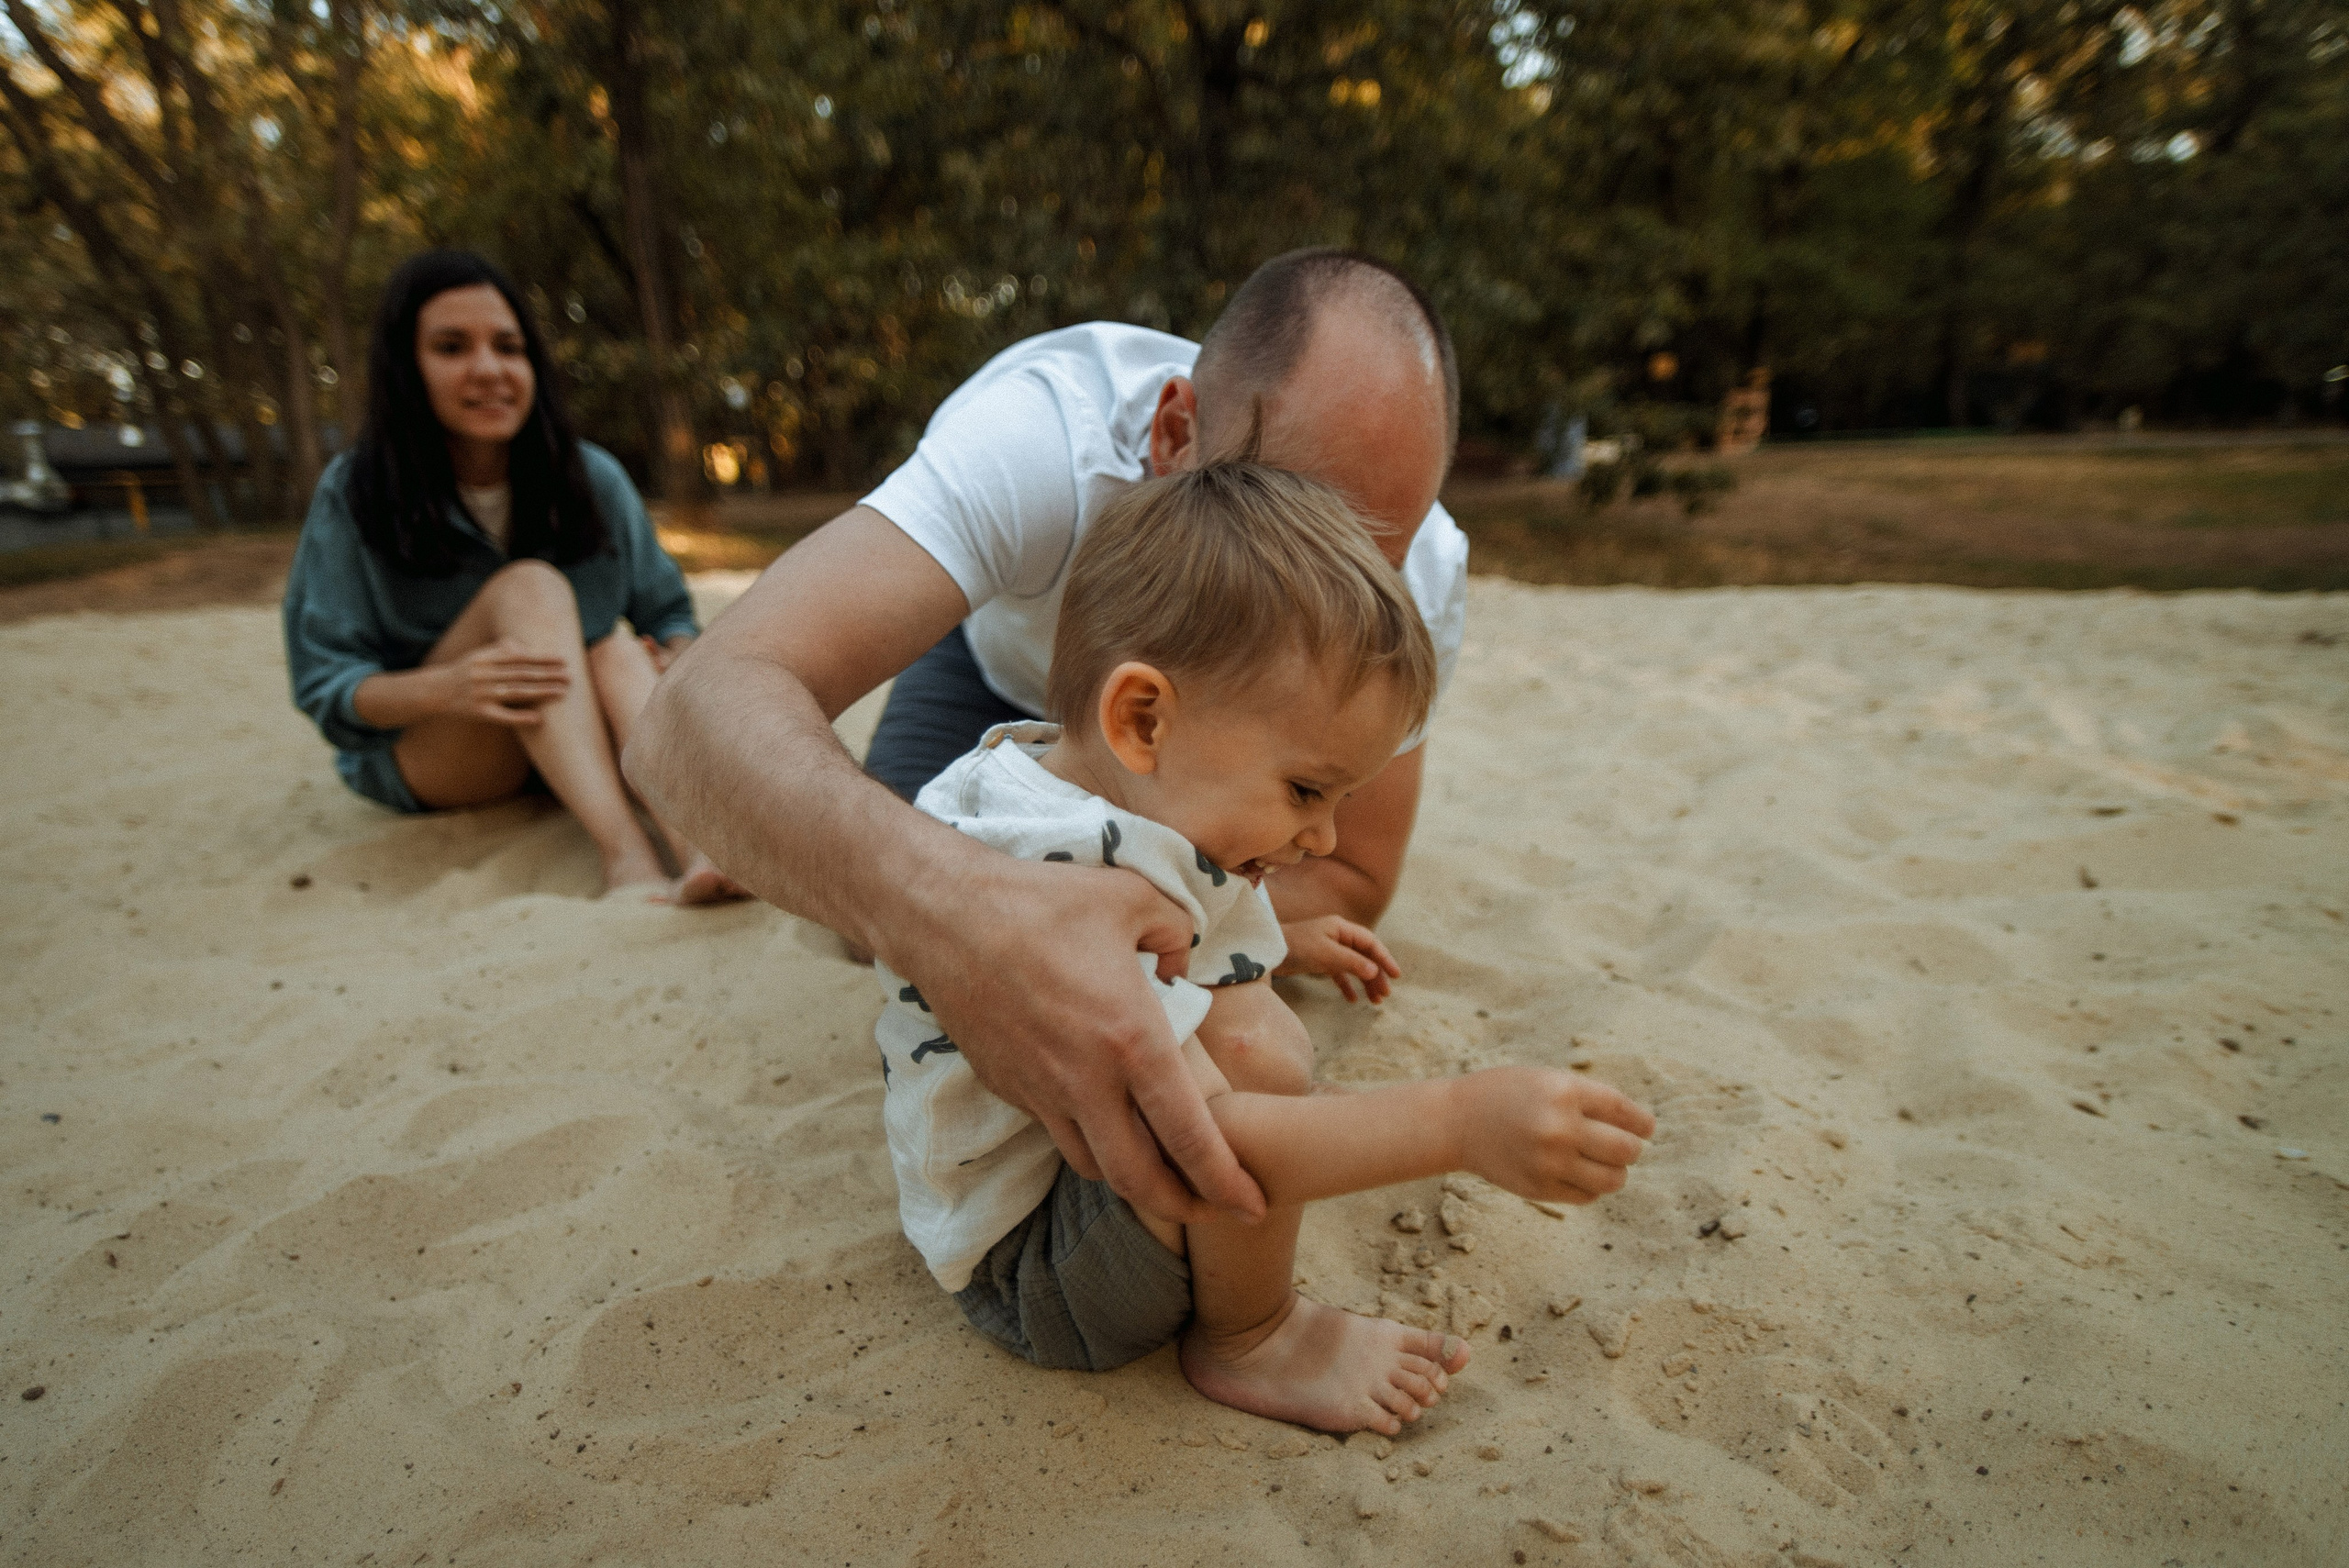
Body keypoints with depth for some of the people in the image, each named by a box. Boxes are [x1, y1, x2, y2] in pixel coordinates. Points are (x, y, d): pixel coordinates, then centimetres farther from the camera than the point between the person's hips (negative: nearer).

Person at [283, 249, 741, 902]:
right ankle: (626, 857, -50)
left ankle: (701, 849, -54)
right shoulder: (354, 497, -8)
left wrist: (673, 662, -21)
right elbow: (325, 689, -9)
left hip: (577, 747, 2)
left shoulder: (593, 480, -3)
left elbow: (669, 614, 4)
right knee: (529, 587, -29)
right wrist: (445, 686, -32)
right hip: (421, 757, -2)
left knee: (617, 655, -29)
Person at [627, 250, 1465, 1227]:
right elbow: (697, 716, -54)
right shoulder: (1048, 435, -44)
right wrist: (938, 903, -75)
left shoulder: (1419, 571, -33)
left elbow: (1350, 881, -24)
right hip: (1002, 658, -1)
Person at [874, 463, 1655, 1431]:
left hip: (1085, 1166, 10)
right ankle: (1247, 1345, -5)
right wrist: (1460, 1125, -40)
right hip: (1027, 1272, -10)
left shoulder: (1032, 765, -4)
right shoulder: (1071, 879, -36)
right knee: (1254, 1051, -31)